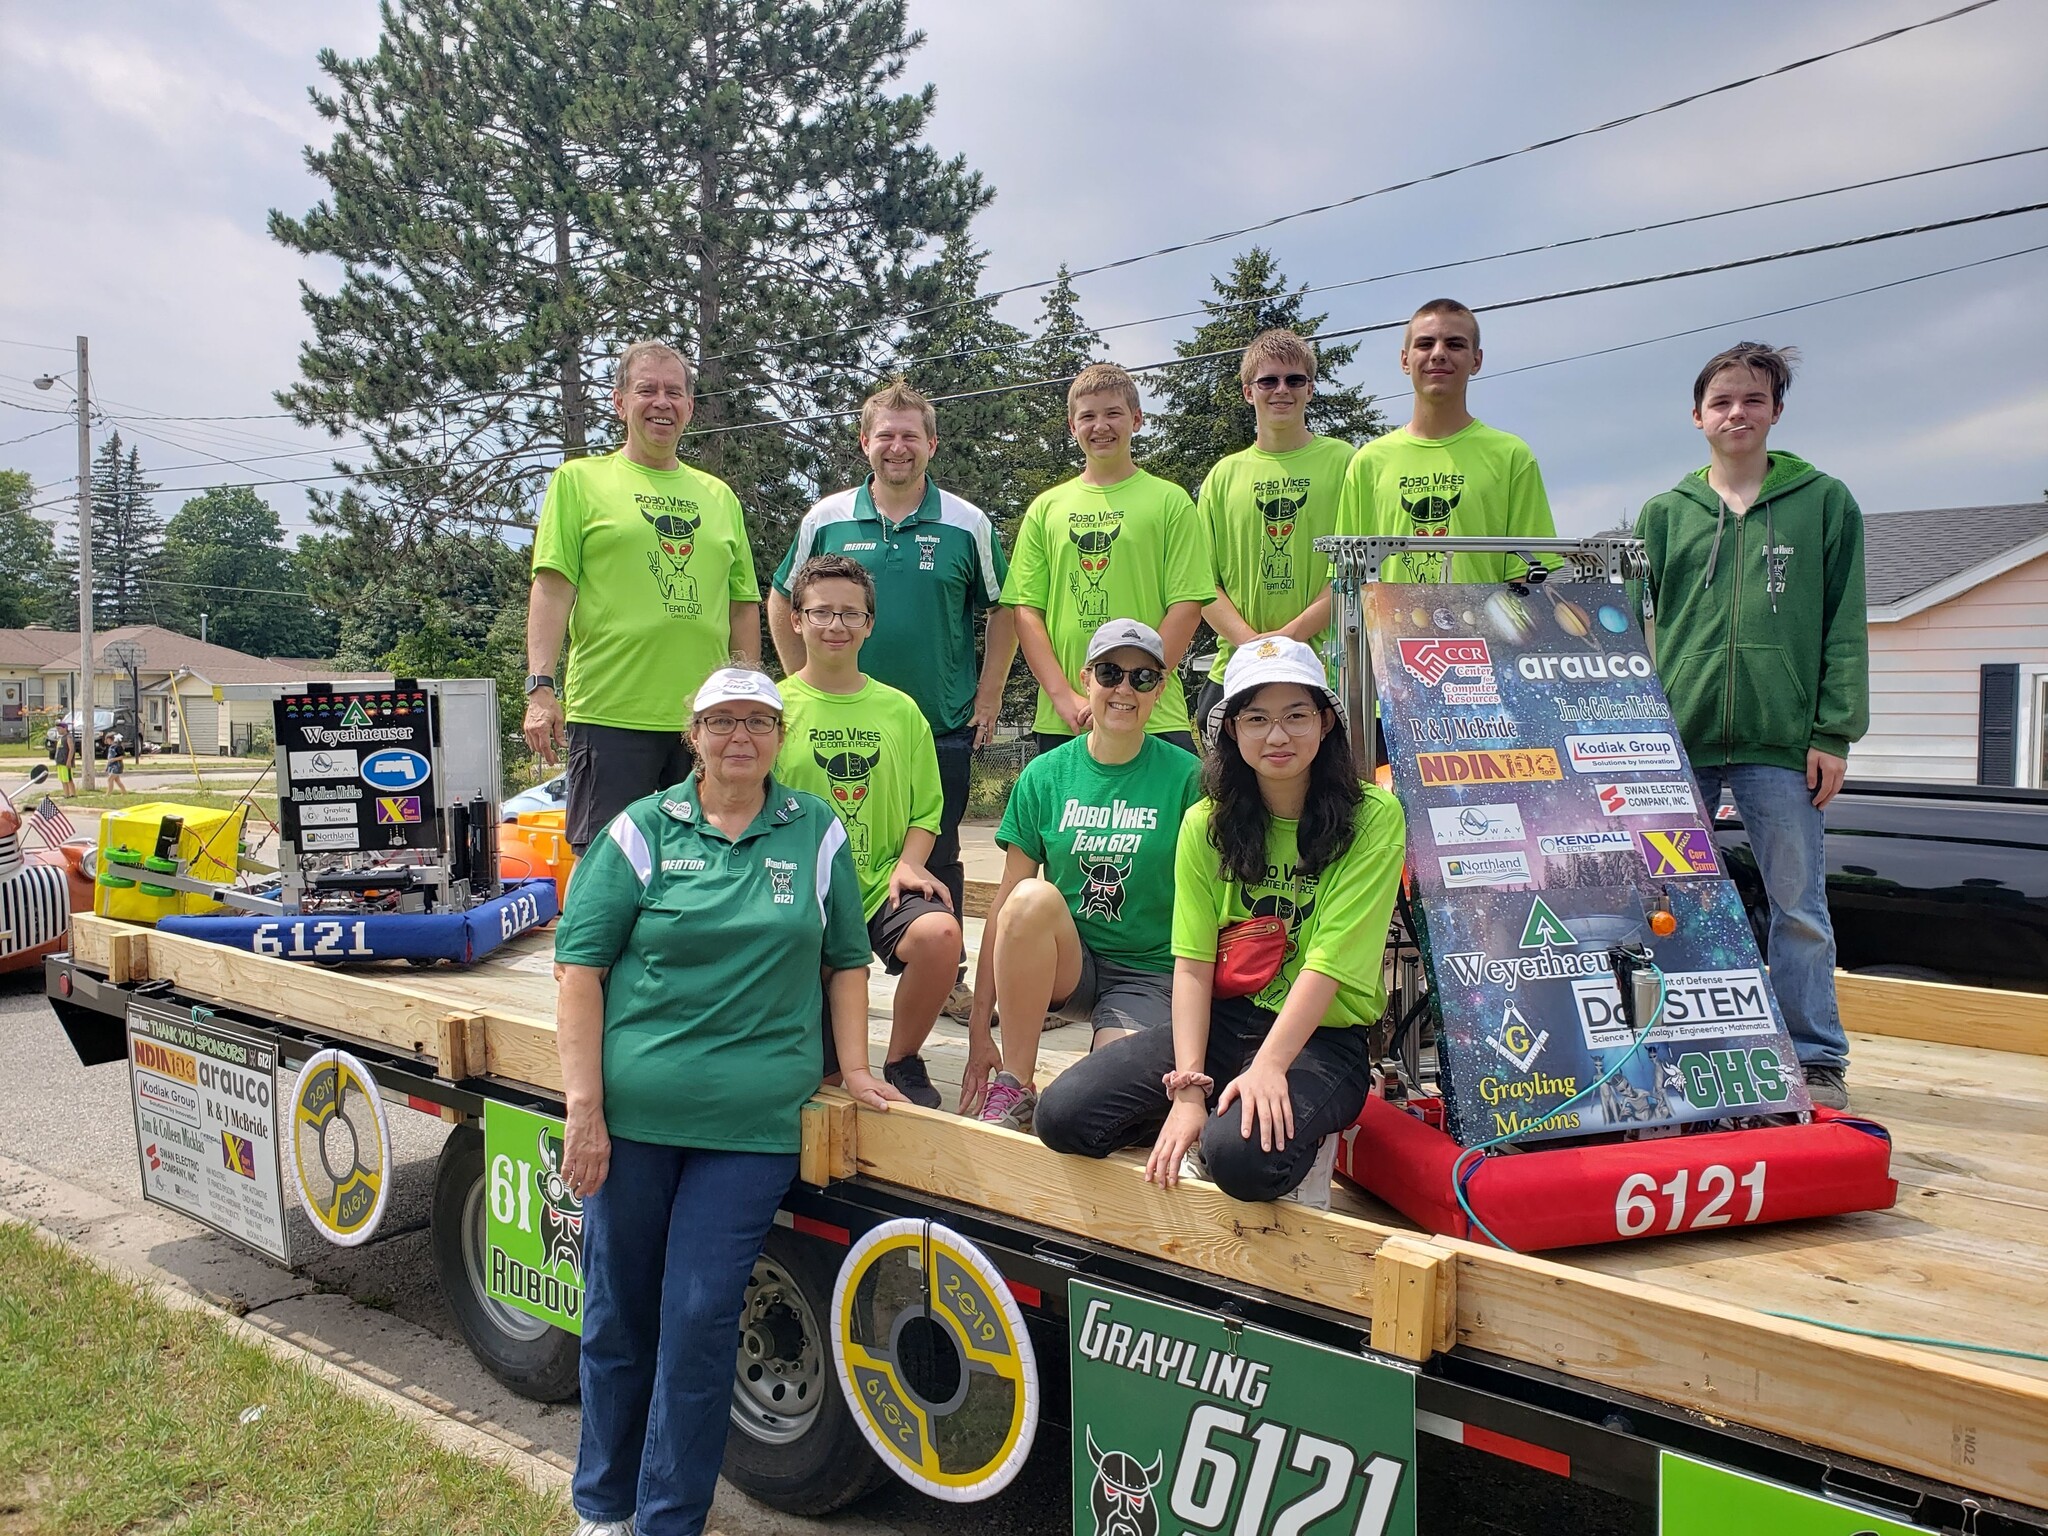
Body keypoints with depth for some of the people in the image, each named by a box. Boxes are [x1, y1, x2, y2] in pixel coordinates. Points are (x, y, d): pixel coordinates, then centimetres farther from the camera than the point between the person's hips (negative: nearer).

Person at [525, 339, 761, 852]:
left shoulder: (720, 497, 17)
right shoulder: (579, 480, 6)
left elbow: (744, 605, 17)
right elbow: (553, 587, -3)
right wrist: (540, 686, -13)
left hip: (706, 719, 4)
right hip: (609, 712, -4)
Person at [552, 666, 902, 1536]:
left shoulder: (818, 833, 6)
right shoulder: (641, 830, 2)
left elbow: (845, 960, 14)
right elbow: (579, 967, -1)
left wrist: (854, 1067, 4)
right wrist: (583, 1107, -7)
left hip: (754, 1121, 0)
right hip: (633, 1111, 0)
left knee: (700, 1322, 1)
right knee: (617, 1315, 12)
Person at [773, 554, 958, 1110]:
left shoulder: (900, 710, 11)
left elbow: (925, 809, 13)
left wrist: (909, 863, -7)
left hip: (882, 884, 2)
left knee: (938, 931, -33)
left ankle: (903, 1061, -5)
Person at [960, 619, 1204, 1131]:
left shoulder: (1185, 777, -4)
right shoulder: (1046, 774, 1)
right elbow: (1006, 901, -1)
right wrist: (979, 1025, -4)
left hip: (1151, 972, -2)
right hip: (1062, 965, 2)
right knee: (1033, 897, -31)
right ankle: (1013, 1087, -17)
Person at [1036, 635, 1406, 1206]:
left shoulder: (1373, 818, -9)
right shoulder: (1207, 823, 2)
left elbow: (1330, 960, -17)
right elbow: (1192, 965, -5)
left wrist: (1267, 1066, -28)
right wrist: (1188, 1090, -17)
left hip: (1324, 1036, -3)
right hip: (1223, 1020, 4)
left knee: (1242, 1154, -33)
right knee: (1063, 1113, -15)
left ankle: (1298, 1136, 1)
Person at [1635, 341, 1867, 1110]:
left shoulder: (1825, 502, 8)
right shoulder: (1663, 513, 12)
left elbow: (1845, 627, 4)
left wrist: (1833, 734, -4)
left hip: (1783, 741, -2)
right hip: (1679, 738, 2)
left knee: (1798, 904, 3)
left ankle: (1817, 1058, 15)